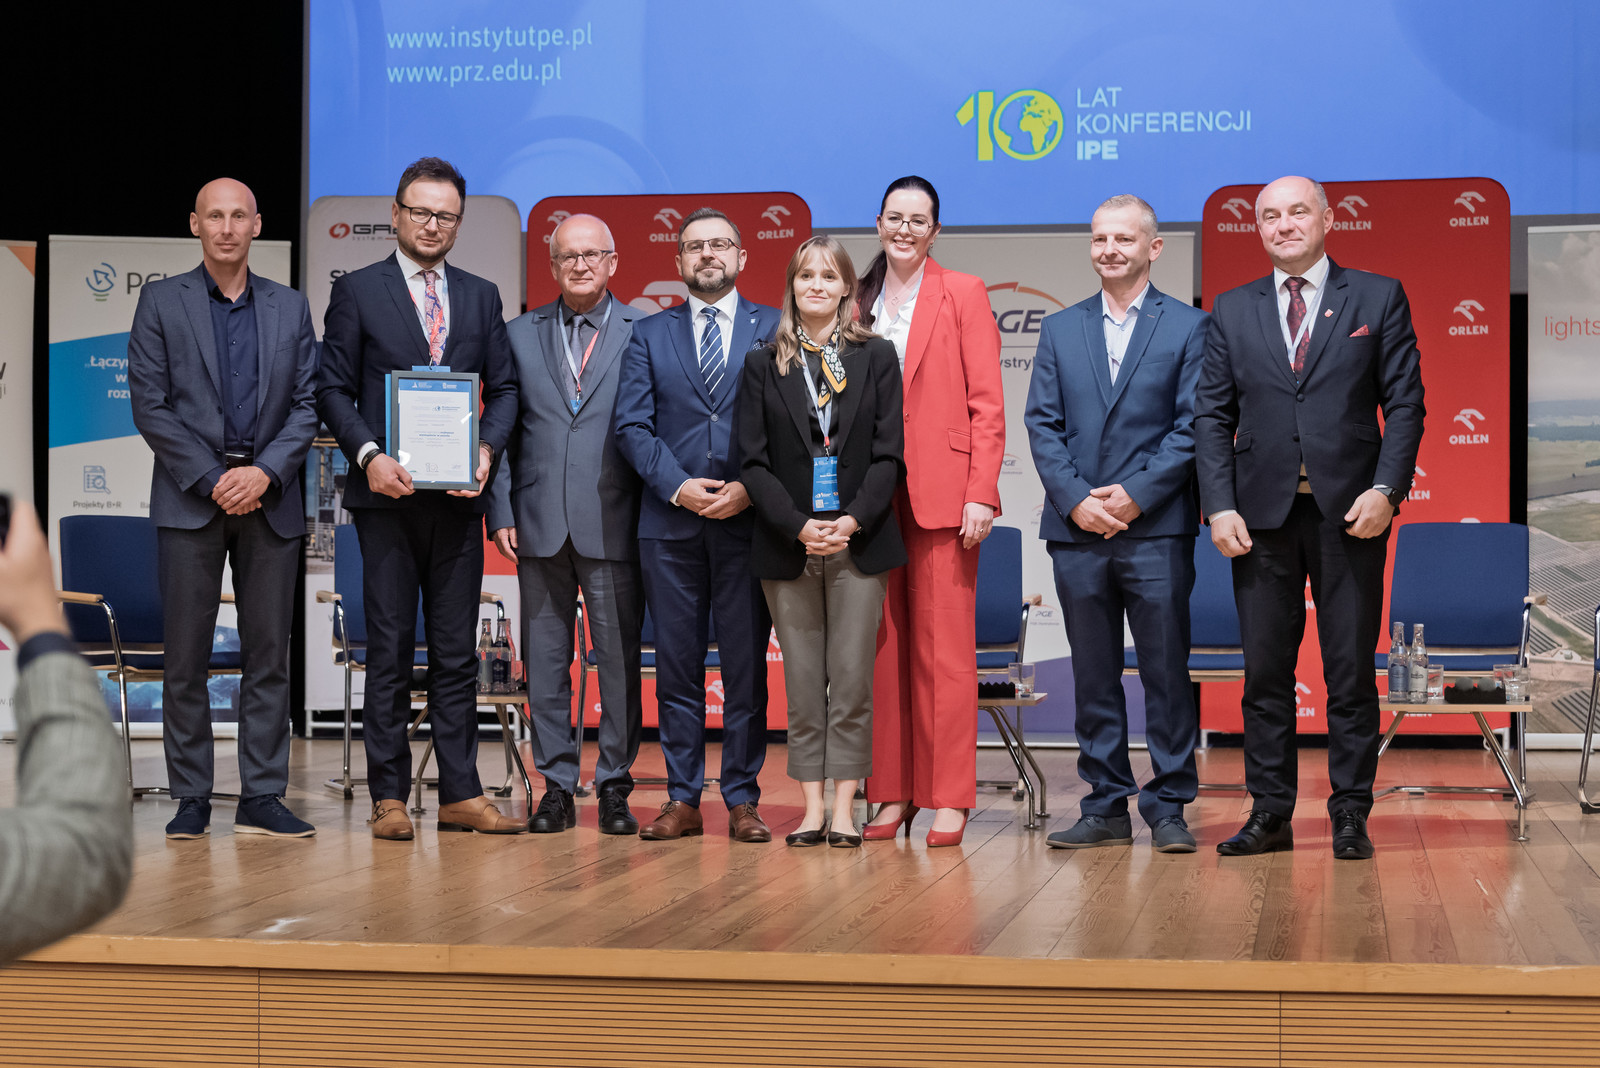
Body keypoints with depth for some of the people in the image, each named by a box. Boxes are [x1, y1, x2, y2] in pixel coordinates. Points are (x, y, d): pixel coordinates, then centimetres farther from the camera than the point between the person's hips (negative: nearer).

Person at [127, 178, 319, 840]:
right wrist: (213, 479, -10)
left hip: (270, 498, 2)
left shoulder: (290, 308, 11)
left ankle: (262, 798, 8)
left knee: (269, 655, 3)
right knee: (186, 657, 0)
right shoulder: (162, 302, 4)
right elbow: (149, 405, -2)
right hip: (190, 499, -2)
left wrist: (265, 472, -9)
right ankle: (191, 800, 7)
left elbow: (306, 406, 7)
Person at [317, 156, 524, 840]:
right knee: (390, 650, 0)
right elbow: (333, 389, 0)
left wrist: (488, 448, -7)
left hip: (458, 498, 3)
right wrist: (368, 455, -15)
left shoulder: (481, 297, 14)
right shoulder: (357, 291, 4)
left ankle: (461, 795, 11)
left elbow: (504, 388, 12)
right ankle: (389, 797, 5)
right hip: (388, 494, -3)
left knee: (457, 651, 6)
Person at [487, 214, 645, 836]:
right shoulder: (521, 335, 11)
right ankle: (557, 786, 14)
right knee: (545, 661, 5)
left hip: (613, 525, -2)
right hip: (540, 526, 2)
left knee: (619, 661, 0)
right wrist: (500, 511, 2)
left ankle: (614, 786, 10)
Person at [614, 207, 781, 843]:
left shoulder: (774, 330, 8)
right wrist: (677, 486, -9)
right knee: (676, 666, 4)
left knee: (746, 666, 1)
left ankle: (743, 801, 7)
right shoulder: (649, 335, 12)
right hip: (670, 525, 1)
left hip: (748, 522, -1)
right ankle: (683, 800, 10)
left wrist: (750, 489, -10)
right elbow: (631, 425, 4)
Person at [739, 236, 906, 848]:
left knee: (853, 677, -1)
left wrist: (853, 522, -13)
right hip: (788, 544, 1)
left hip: (859, 541, -1)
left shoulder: (877, 358, 6)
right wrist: (799, 527, -12)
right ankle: (812, 806, 7)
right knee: (802, 681, 3)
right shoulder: (763, 365, 7)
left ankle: (845, 807, 3)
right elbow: (754, 462, 1)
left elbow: (889, 455, 0)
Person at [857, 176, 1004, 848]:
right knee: (881, 645, 5)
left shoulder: (963, 294, 3)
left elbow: (988, 404, -2)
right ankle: (891, 796, 11)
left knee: (943, 645, -4)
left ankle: (948, 800, 1)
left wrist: (981, 493, -11)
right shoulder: (858, 302, 14)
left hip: (940, 495, -4)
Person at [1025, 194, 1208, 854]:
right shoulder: (1060, 330, 13)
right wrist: (1077, 499, -7)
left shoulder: (1188, 326, 3)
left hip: (1157, 528, -3)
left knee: (1166, 670, 0)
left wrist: (1136, 495, -12)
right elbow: (1042, 425, 7)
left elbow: (1193, 426, -4)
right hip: (1076, 529, 3)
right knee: (1094, 675, 7)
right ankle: (1106, 807, 14)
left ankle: (1168, 807, 6)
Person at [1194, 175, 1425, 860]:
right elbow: (1212, 416, 8)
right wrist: (1220, 507, -3)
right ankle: (1270, 813, 12)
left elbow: (1404, 402, 1)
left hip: (1349, 512, -2)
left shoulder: (1378, 298, 6)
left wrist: (1385, 489, -11)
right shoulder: (1231, 311, 11)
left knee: (1351, 670, 2)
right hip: (1262, 513, 2)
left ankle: (1350, 816, 10)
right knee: (1265, 671, 4)